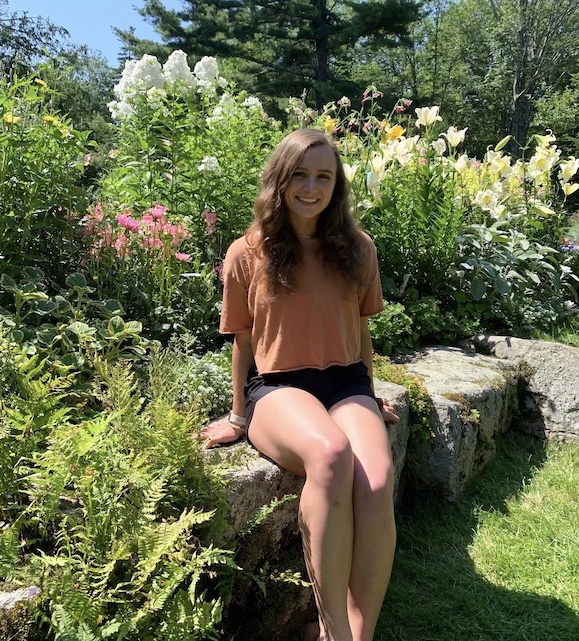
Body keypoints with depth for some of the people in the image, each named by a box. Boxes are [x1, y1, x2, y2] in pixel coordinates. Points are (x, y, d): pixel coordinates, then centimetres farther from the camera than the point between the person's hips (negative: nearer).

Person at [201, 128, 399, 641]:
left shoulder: (356, 249, 8)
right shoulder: (247, 254, 1)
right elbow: (243, 340, 8)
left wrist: (368, 400, 23)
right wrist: (240, 415, 11)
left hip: (345, 381, 3)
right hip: (276, 386, -2)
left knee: (377, 482, -31)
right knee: (331, 455, -37)